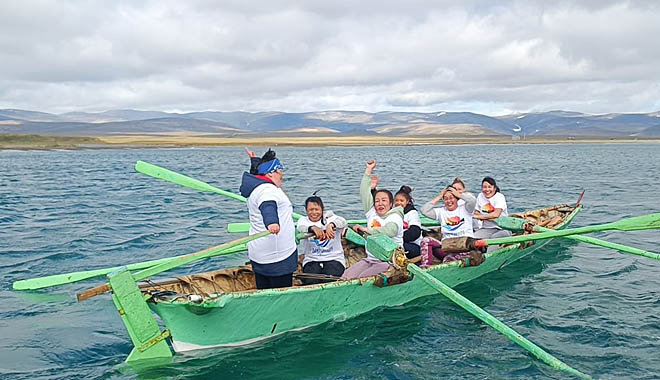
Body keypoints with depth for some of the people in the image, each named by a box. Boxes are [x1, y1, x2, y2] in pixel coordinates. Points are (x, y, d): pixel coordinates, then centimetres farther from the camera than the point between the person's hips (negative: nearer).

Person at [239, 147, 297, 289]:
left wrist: (255, 161, 52)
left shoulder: (258, 186, 14)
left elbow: (259, 172, 38)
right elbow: (268, 207, -40)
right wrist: (271, 222, -58)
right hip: (277, 256, -11)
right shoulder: (267, 190, -18)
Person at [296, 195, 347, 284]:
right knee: (311, 281, -24)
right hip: (311, 260, 1)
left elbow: (342, 221, -16)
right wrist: (313, 228, -39)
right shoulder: (303, 220, 8)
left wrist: (331, 225, -39)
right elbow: (301, 228, -16)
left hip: (334, 258, -1)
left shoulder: (330, 218, 6)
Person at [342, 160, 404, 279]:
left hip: (389, 261, -6)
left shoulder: (395, 217, -5)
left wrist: (367, 230, -29)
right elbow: (364, 193, 14)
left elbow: (389, 231, -27)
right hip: (370, 259, 6)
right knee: (347, 276, -15)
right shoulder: (372, 213, 14)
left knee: (363, 278, -27)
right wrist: (368, 170, 17)